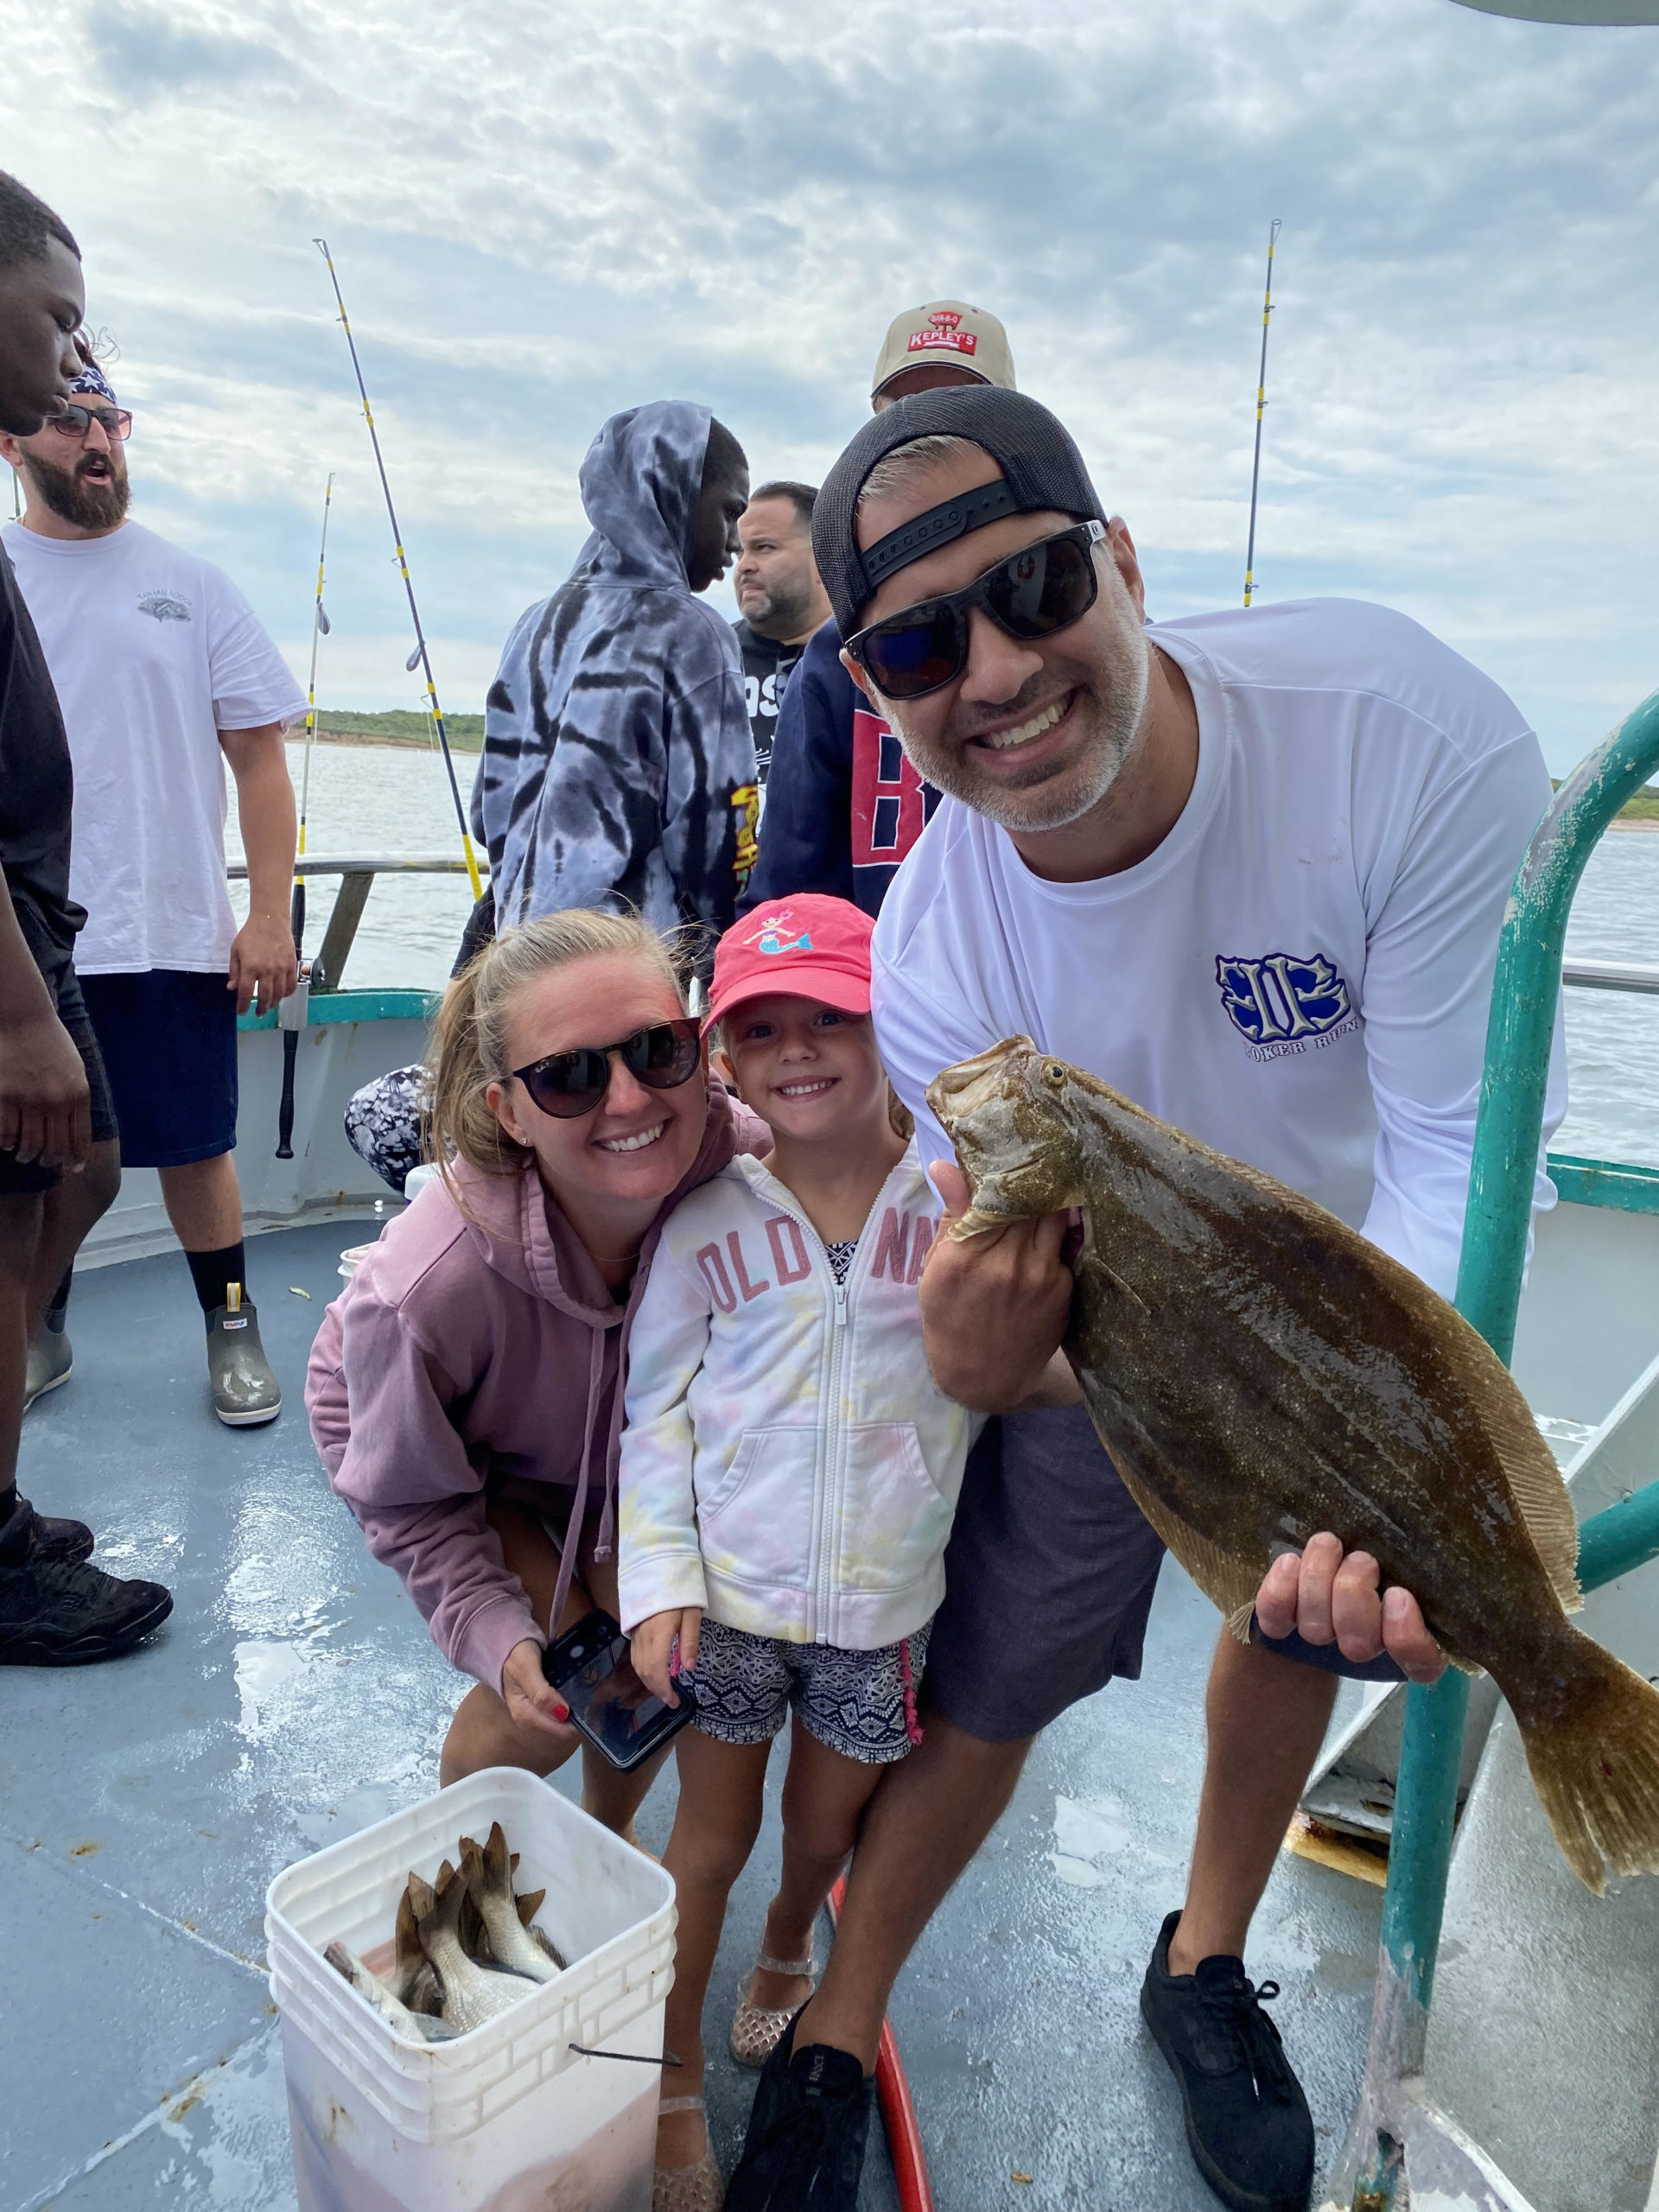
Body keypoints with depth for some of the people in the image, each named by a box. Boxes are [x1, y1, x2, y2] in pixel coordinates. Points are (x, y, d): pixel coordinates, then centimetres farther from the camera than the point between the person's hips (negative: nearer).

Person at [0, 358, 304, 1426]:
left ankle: (234, 1328, 21)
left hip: (170, 930, -1)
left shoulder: (191, 585, 5)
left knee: (195, 1147, 5)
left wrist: (271, 916, -4)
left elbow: (259, 756, 3)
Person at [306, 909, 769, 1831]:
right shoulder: (429, 1288, -42)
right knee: (555, 1697, -10)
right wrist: (501, 1640, -28)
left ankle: (608, 1836, 39)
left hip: (628, 1435, 4)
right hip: (408, 1431, -3)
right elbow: (411, 1500, -20)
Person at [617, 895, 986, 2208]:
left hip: (882, 1600, 1)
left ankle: (787, 1957, 57)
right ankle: (675, 2080, 41)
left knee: (827, 1828, 23)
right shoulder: (707, 1217, -10)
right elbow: (654, 1409, -4)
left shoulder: (952, 1202, -11)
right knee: (713, 1839, 16)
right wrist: (658, 1582, -7)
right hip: (730, 1592, -1)